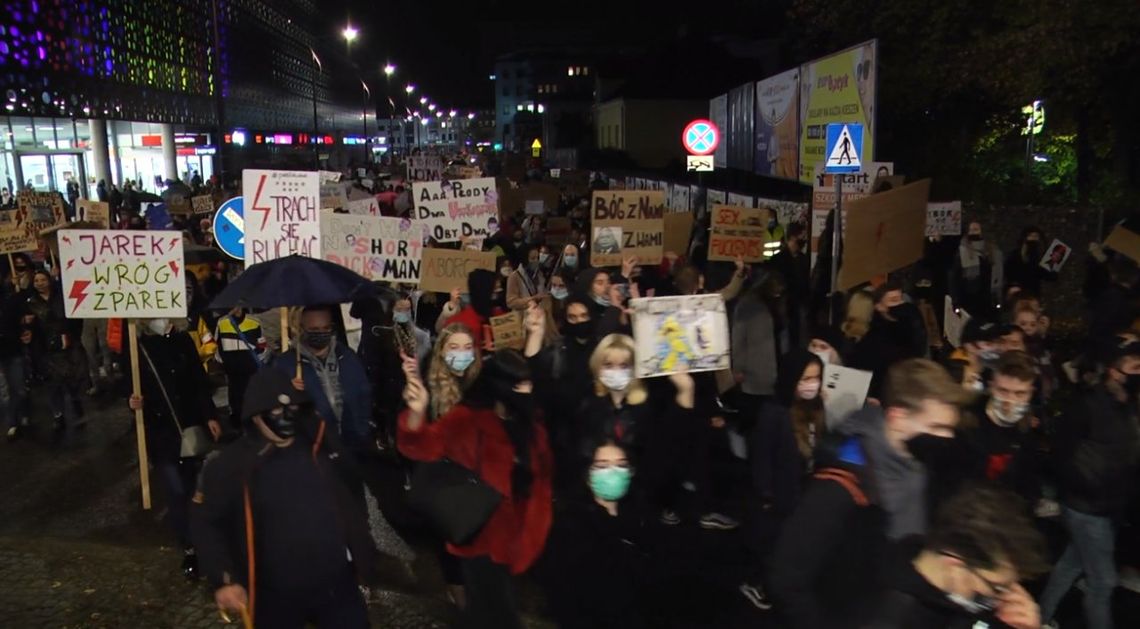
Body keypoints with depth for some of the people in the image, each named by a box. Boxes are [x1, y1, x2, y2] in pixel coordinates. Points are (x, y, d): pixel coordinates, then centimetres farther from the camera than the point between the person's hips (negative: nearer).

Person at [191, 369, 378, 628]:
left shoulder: (322, 445, -2)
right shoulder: (231, 464, -10)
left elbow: (353, 494, 10)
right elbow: (205, 523, -4)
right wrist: (223, 580, -12)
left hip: (337, 585, 2)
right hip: (274, 596, -2)